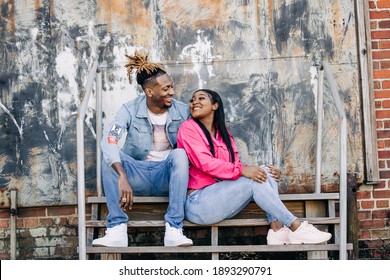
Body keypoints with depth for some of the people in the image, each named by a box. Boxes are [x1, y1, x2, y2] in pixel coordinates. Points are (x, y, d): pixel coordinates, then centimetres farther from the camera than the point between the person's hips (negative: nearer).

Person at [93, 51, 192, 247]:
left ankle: (174, 229, -31)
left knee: (179, 153, -30)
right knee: (109, 157, -27)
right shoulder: (130, 110, -10)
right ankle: (117, 229, -30)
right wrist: (123, 177, -41)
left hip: (167, 176, 0)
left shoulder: (182, 111, -5)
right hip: (137, 174, 0)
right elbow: (109, 140, -26)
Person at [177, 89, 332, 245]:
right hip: (198, 202, -7)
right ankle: (296, 228, -18)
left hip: (221, 200, 7)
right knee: (253, 180, -21)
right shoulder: (188, 128, -3)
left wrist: (268, 173, -6)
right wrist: (242, 170, -23)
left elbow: (236, 165, 11)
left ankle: (277, 230, -23)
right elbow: (204, 162, -16)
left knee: (264, 172, -8)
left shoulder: (223, 133, 17)